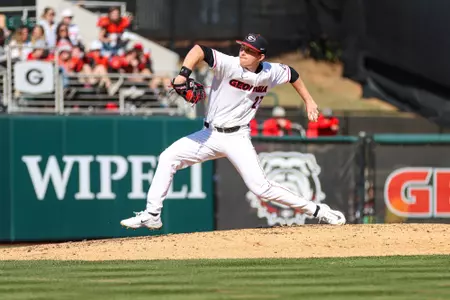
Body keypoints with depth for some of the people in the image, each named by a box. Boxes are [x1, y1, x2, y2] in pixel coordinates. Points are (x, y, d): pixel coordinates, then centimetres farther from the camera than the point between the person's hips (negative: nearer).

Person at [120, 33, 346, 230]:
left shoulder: (270, 73, -5)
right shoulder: (229, 65, -15)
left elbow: (291, 73, 17)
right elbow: (199, 50, -30)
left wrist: (308, 101, 17)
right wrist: (183, 74, -46)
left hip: (237, 138, -1)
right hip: (210, 133, 1)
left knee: (261, 188, -14)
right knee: (168, 158, -11)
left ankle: (317, 211, -2)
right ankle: (152, 215, -6)